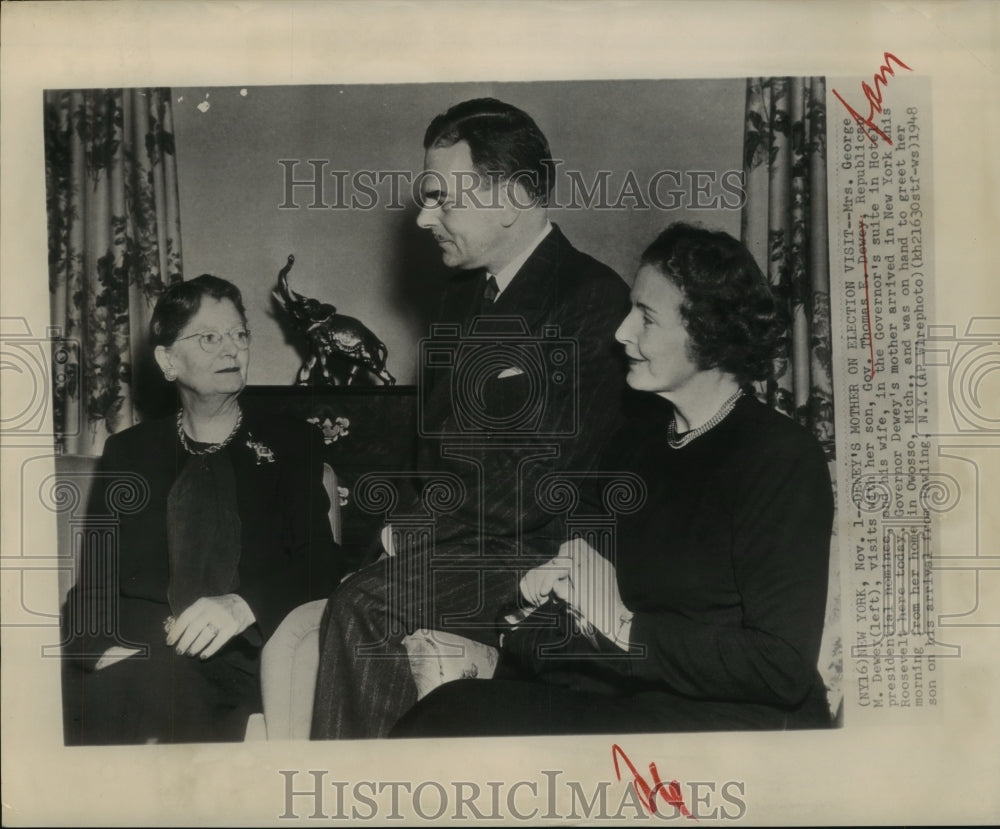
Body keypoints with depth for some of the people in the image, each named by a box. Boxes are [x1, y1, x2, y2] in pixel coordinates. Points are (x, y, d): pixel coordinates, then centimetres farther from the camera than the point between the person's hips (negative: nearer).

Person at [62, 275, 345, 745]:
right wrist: (107, 647, -12)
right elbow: (95, 579, 12)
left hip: (235, 656, -2)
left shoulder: (291, 444, 15)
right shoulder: (127, 452, 20)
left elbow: (319, 562, 3)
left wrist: (243, 606, -19)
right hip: (133, 650, 2)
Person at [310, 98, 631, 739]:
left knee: (365, 608, -26)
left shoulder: (593, 301, -11)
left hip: (535, 558, -7)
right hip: (452, 540, 7)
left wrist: (415, 528, -13)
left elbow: (540, 475, -18)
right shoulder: (464, 298, 17)